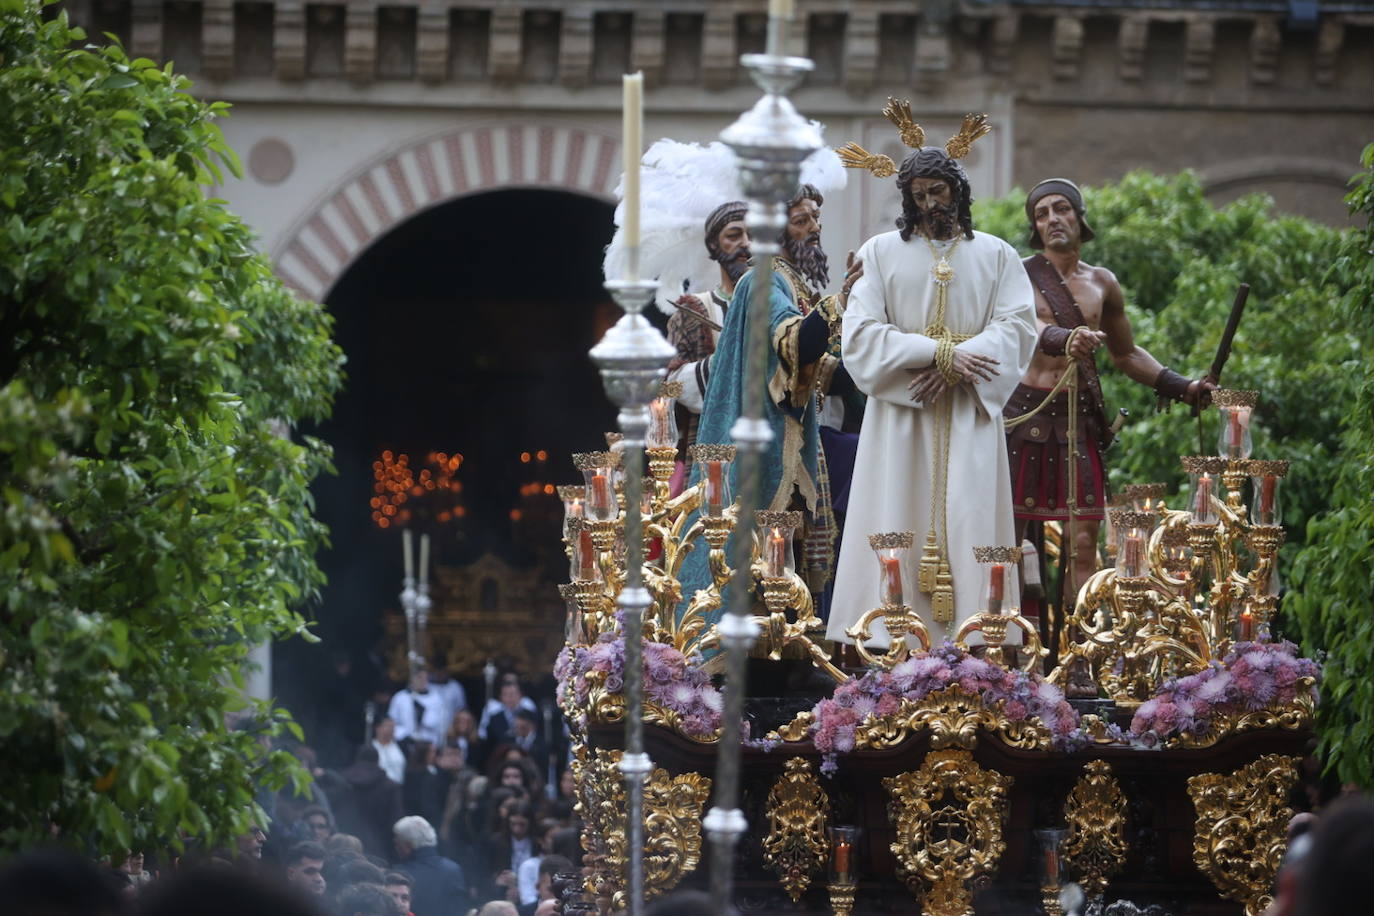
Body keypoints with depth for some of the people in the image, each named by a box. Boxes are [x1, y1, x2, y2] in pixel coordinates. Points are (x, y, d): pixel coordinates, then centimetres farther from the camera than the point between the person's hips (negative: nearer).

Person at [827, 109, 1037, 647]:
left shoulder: (996, 256, 12)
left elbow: (1017, 326, 1)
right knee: (898, 526, -8)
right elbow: (861, 332, -3)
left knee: (968, 524, -6)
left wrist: (955, 367, -15)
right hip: (901, 416, -1)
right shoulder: (881, 253, 8)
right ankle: (891, 645, -11)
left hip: (970, 416, 1)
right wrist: (941, 352, -13)